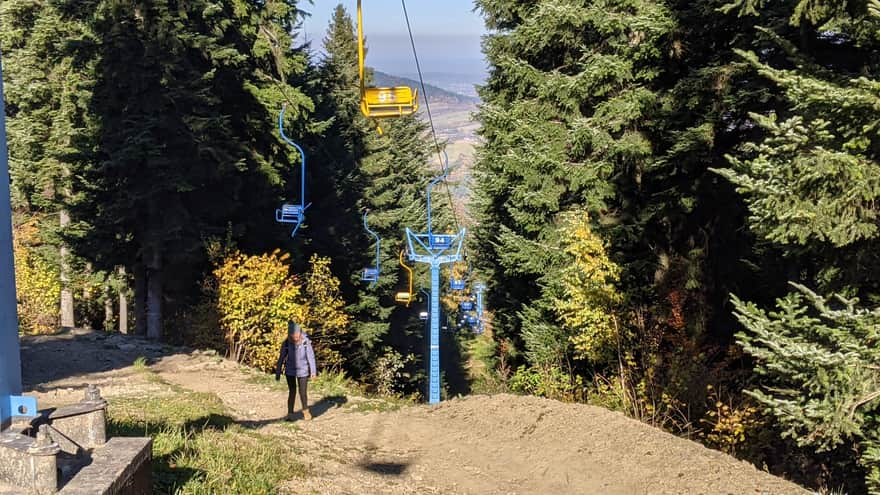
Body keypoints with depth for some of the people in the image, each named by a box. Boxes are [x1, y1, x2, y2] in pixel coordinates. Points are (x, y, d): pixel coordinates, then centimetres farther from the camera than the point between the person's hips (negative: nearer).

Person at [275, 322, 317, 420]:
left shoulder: (306, 342, -16)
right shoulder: (286, 343, -13)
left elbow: (311, 356, -7)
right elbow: (281, 358, -3)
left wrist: (313, 371, -4)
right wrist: (278, 373, 1)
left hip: (303, 371, 0)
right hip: (290, 371, 1)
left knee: (303, 392, 5)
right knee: (292, 392, 1)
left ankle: (305, 411, 29)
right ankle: (290, 413, 14)